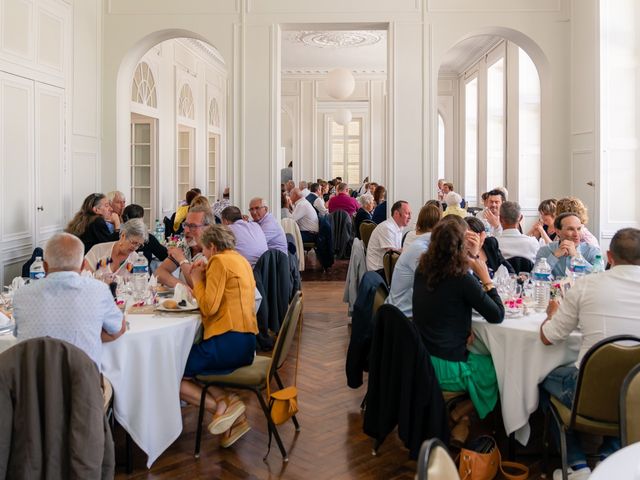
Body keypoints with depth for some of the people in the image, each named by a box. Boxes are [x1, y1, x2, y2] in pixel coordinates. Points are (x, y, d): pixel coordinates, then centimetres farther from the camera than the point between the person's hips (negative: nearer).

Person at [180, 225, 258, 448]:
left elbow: (209, 307, -15)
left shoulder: (219, 261, -9)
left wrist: (197, 279, -1)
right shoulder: (241, 260, 19)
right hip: (245, 344, 10)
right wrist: (206, 275, 14)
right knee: (191, 368, 24)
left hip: (228, 342, -10)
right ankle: (230, 410, 6)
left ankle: (221, 406, -8)